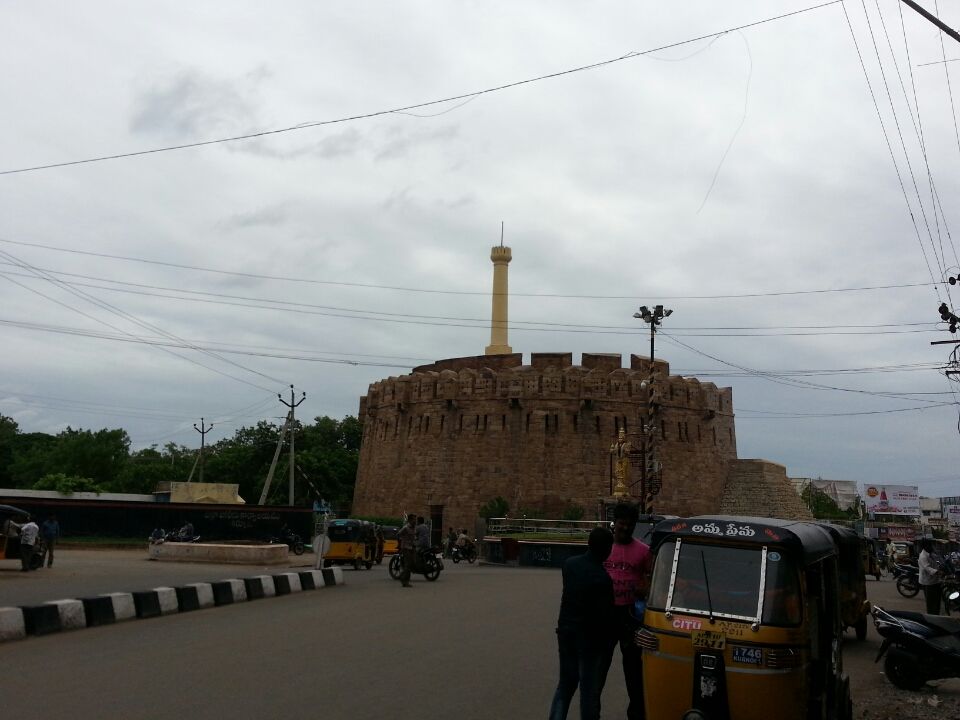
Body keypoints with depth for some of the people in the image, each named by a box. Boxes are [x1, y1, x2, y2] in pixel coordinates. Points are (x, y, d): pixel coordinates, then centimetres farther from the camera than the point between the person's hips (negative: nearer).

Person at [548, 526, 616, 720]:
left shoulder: (569, 564, -2)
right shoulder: (602, 578, -24)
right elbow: (605, 615, -19)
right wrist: (616, 633, -3)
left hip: (566, 631, 6)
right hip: (590, 638, -6)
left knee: (565, 684, 19)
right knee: (590, 689, 8)